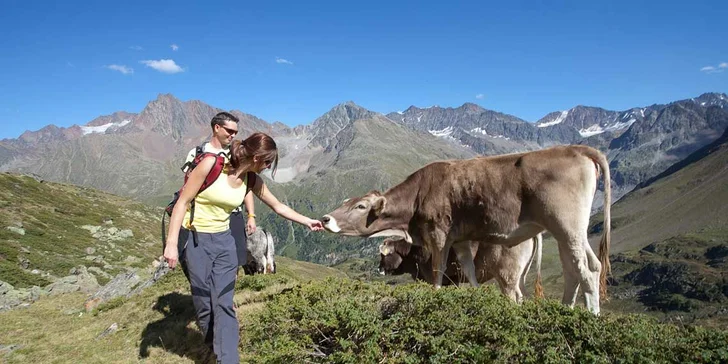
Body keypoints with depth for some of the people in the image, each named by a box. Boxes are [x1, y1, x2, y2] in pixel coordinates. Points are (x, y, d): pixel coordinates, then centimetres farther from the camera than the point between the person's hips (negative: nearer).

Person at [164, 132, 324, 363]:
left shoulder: (252, 180, -1)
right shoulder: (211, 164, -19)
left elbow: (278, 207, 12)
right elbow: (182, 202, -15)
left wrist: (307, 222, 13)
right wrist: (172, 243, -19)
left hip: (224, 241, 4)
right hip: (195, 240, -4)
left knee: (224, 304, 0)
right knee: (204, 303, 5)